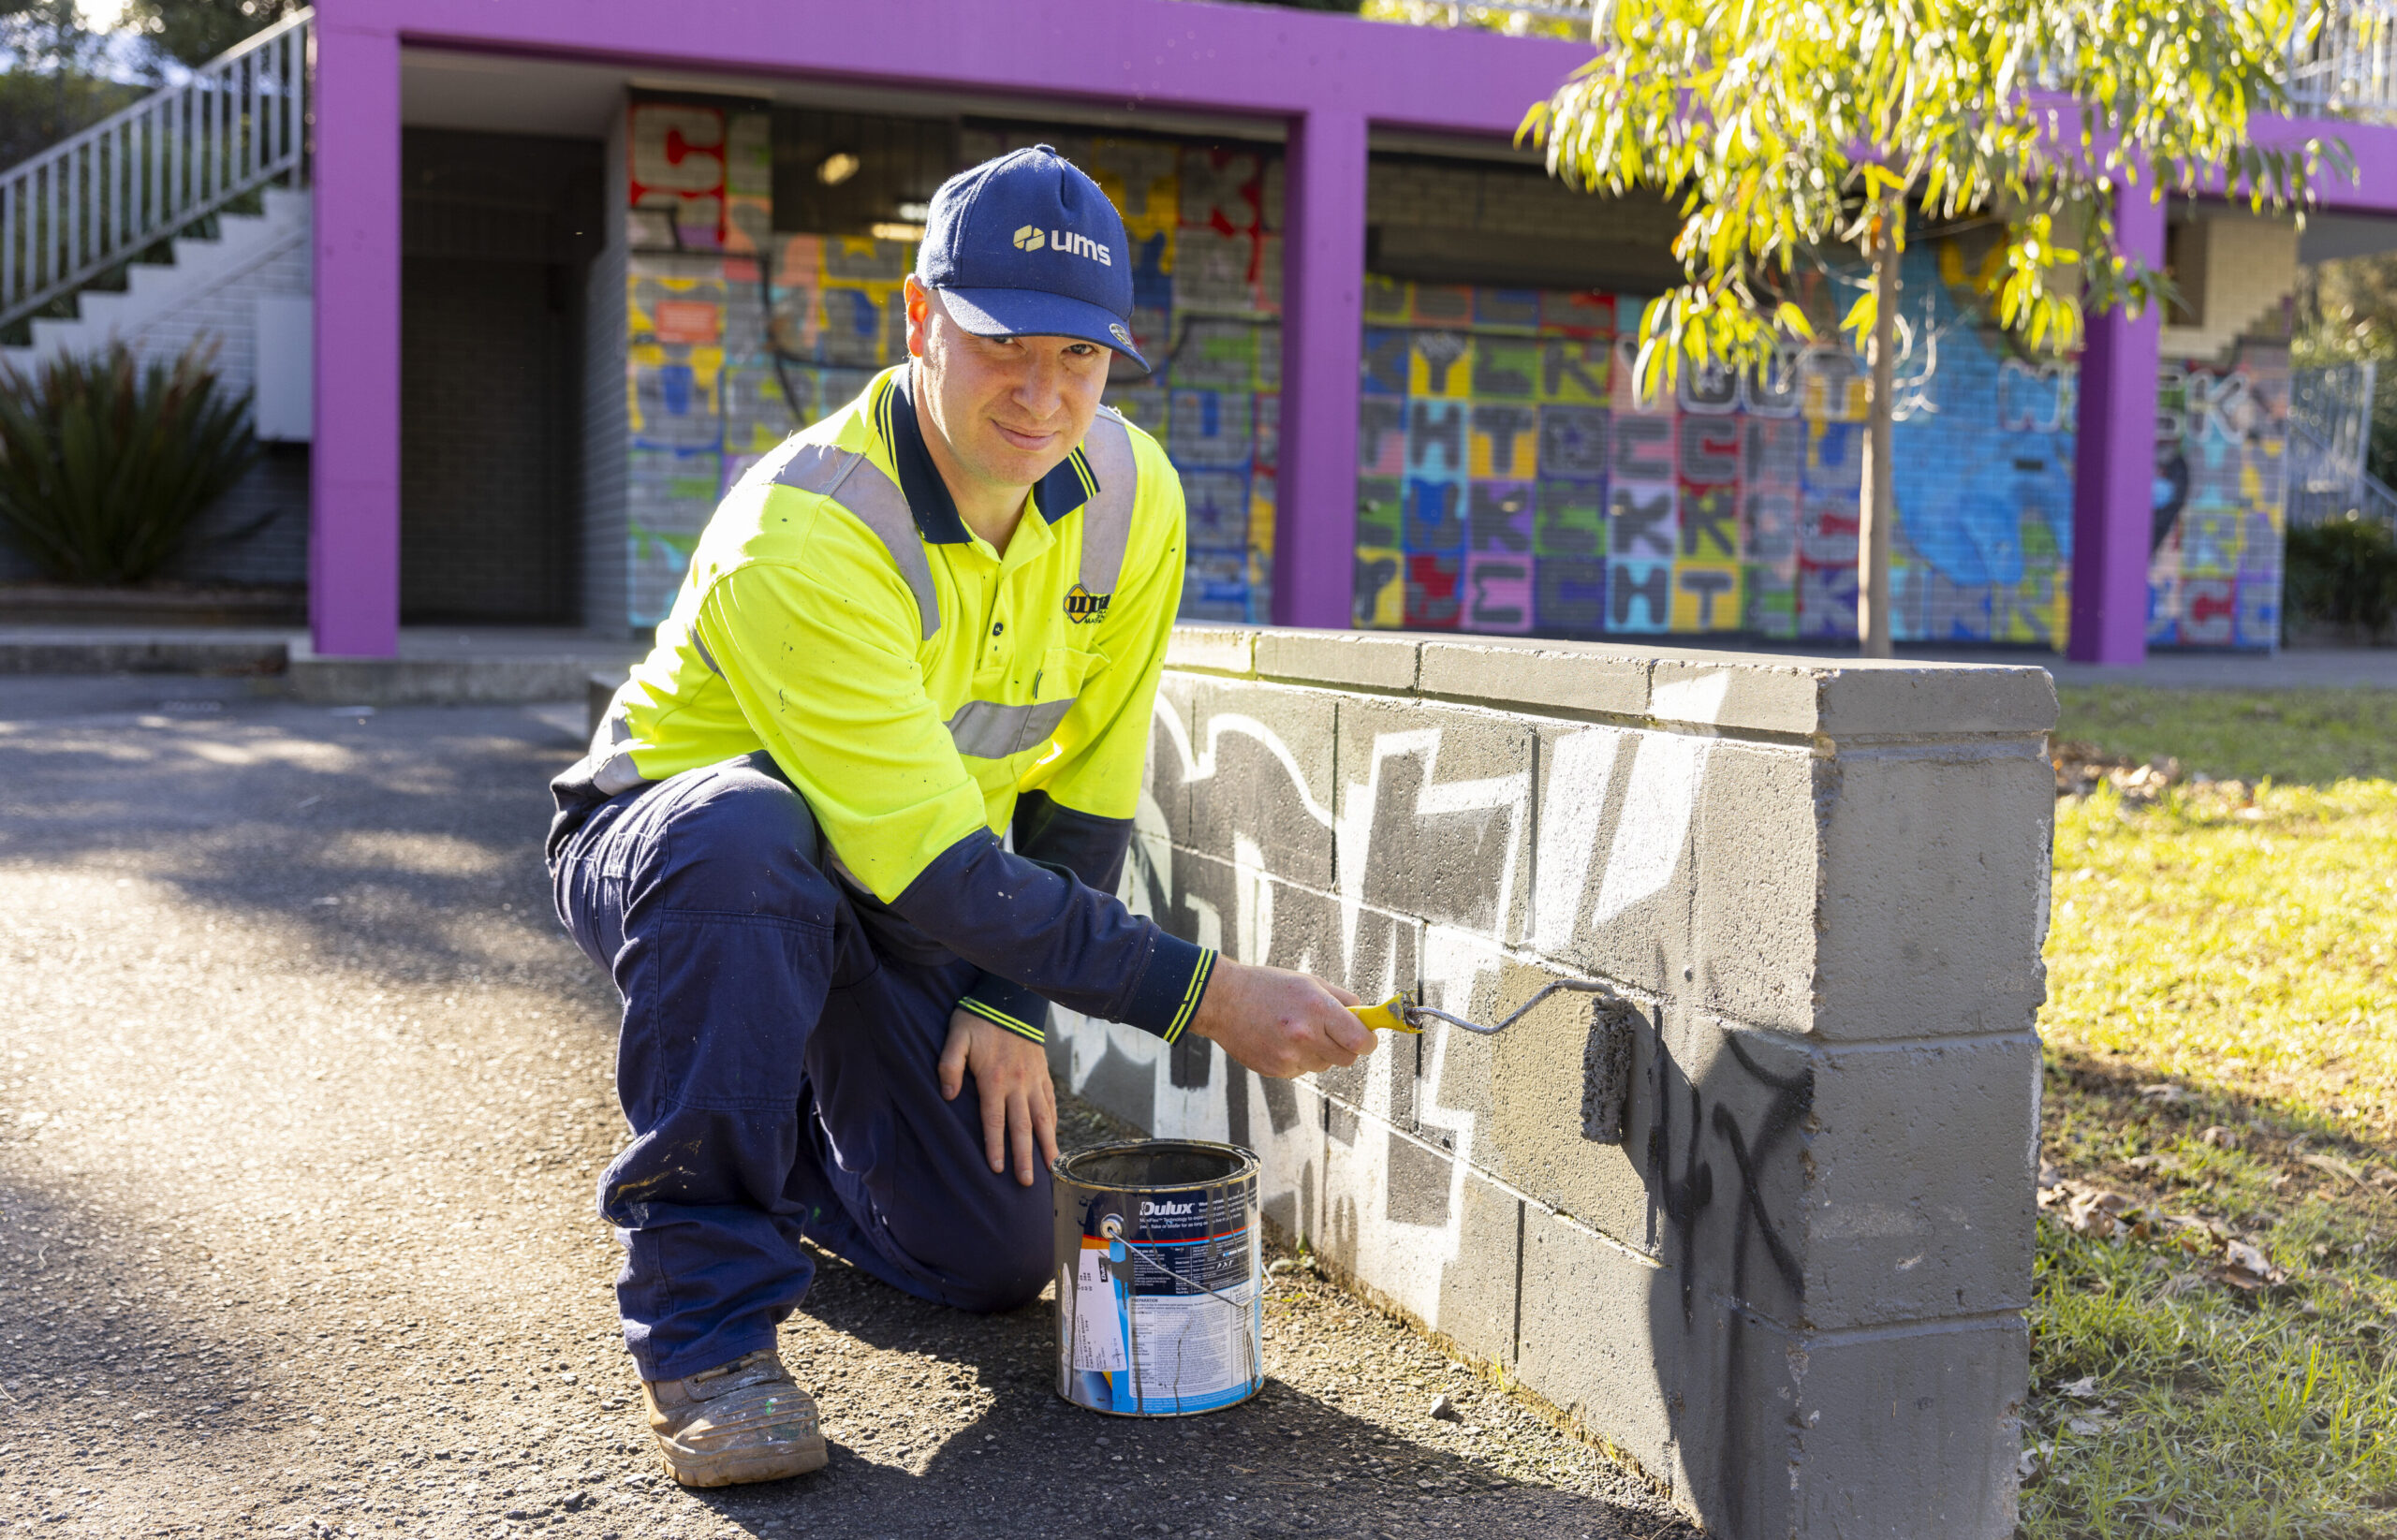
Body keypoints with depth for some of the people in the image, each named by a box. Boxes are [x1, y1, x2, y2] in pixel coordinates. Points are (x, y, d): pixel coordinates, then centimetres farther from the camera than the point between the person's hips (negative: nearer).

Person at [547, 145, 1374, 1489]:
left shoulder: (1131, 496, -14)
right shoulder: (802, 536, -34)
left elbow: (1092, 788, -4)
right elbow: (935, 864, -38)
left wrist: (1014, 1002, -8)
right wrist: (1205, 996, -40)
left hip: (895, 893, 5)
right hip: (659, 839, -5)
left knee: (994, 1257, -1)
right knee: (742, 836, -43)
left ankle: (788, 1145, 33)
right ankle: (705, 1311, -25)